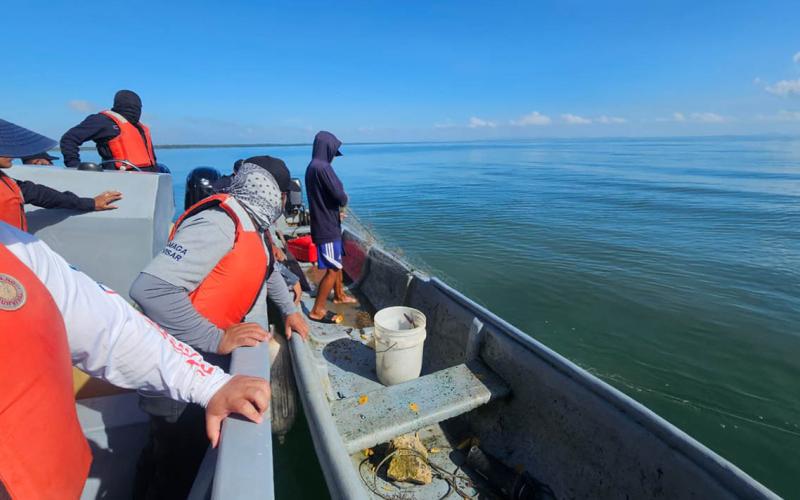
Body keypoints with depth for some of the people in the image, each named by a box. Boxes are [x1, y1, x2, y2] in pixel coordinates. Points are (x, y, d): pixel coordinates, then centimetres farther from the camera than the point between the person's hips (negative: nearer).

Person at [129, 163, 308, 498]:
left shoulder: (249, 223, 4)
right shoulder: (220, 223, -26)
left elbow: (265, 269, 21)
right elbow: (150, 289, -34)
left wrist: (289, 309, 14)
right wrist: (218, 339, -32)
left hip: (209, 364, 8)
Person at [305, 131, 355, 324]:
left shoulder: (312, 167, 12)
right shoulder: (322, 167, -20)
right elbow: (340, 195, -22)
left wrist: (336, 209, 6)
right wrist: (344, 199, 0)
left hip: (324, 223, 10)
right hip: (327, 226, -10)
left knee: (337, 263, 22)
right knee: (332, 269, -3)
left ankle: (339, 295, 39)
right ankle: (317, 310, 5)